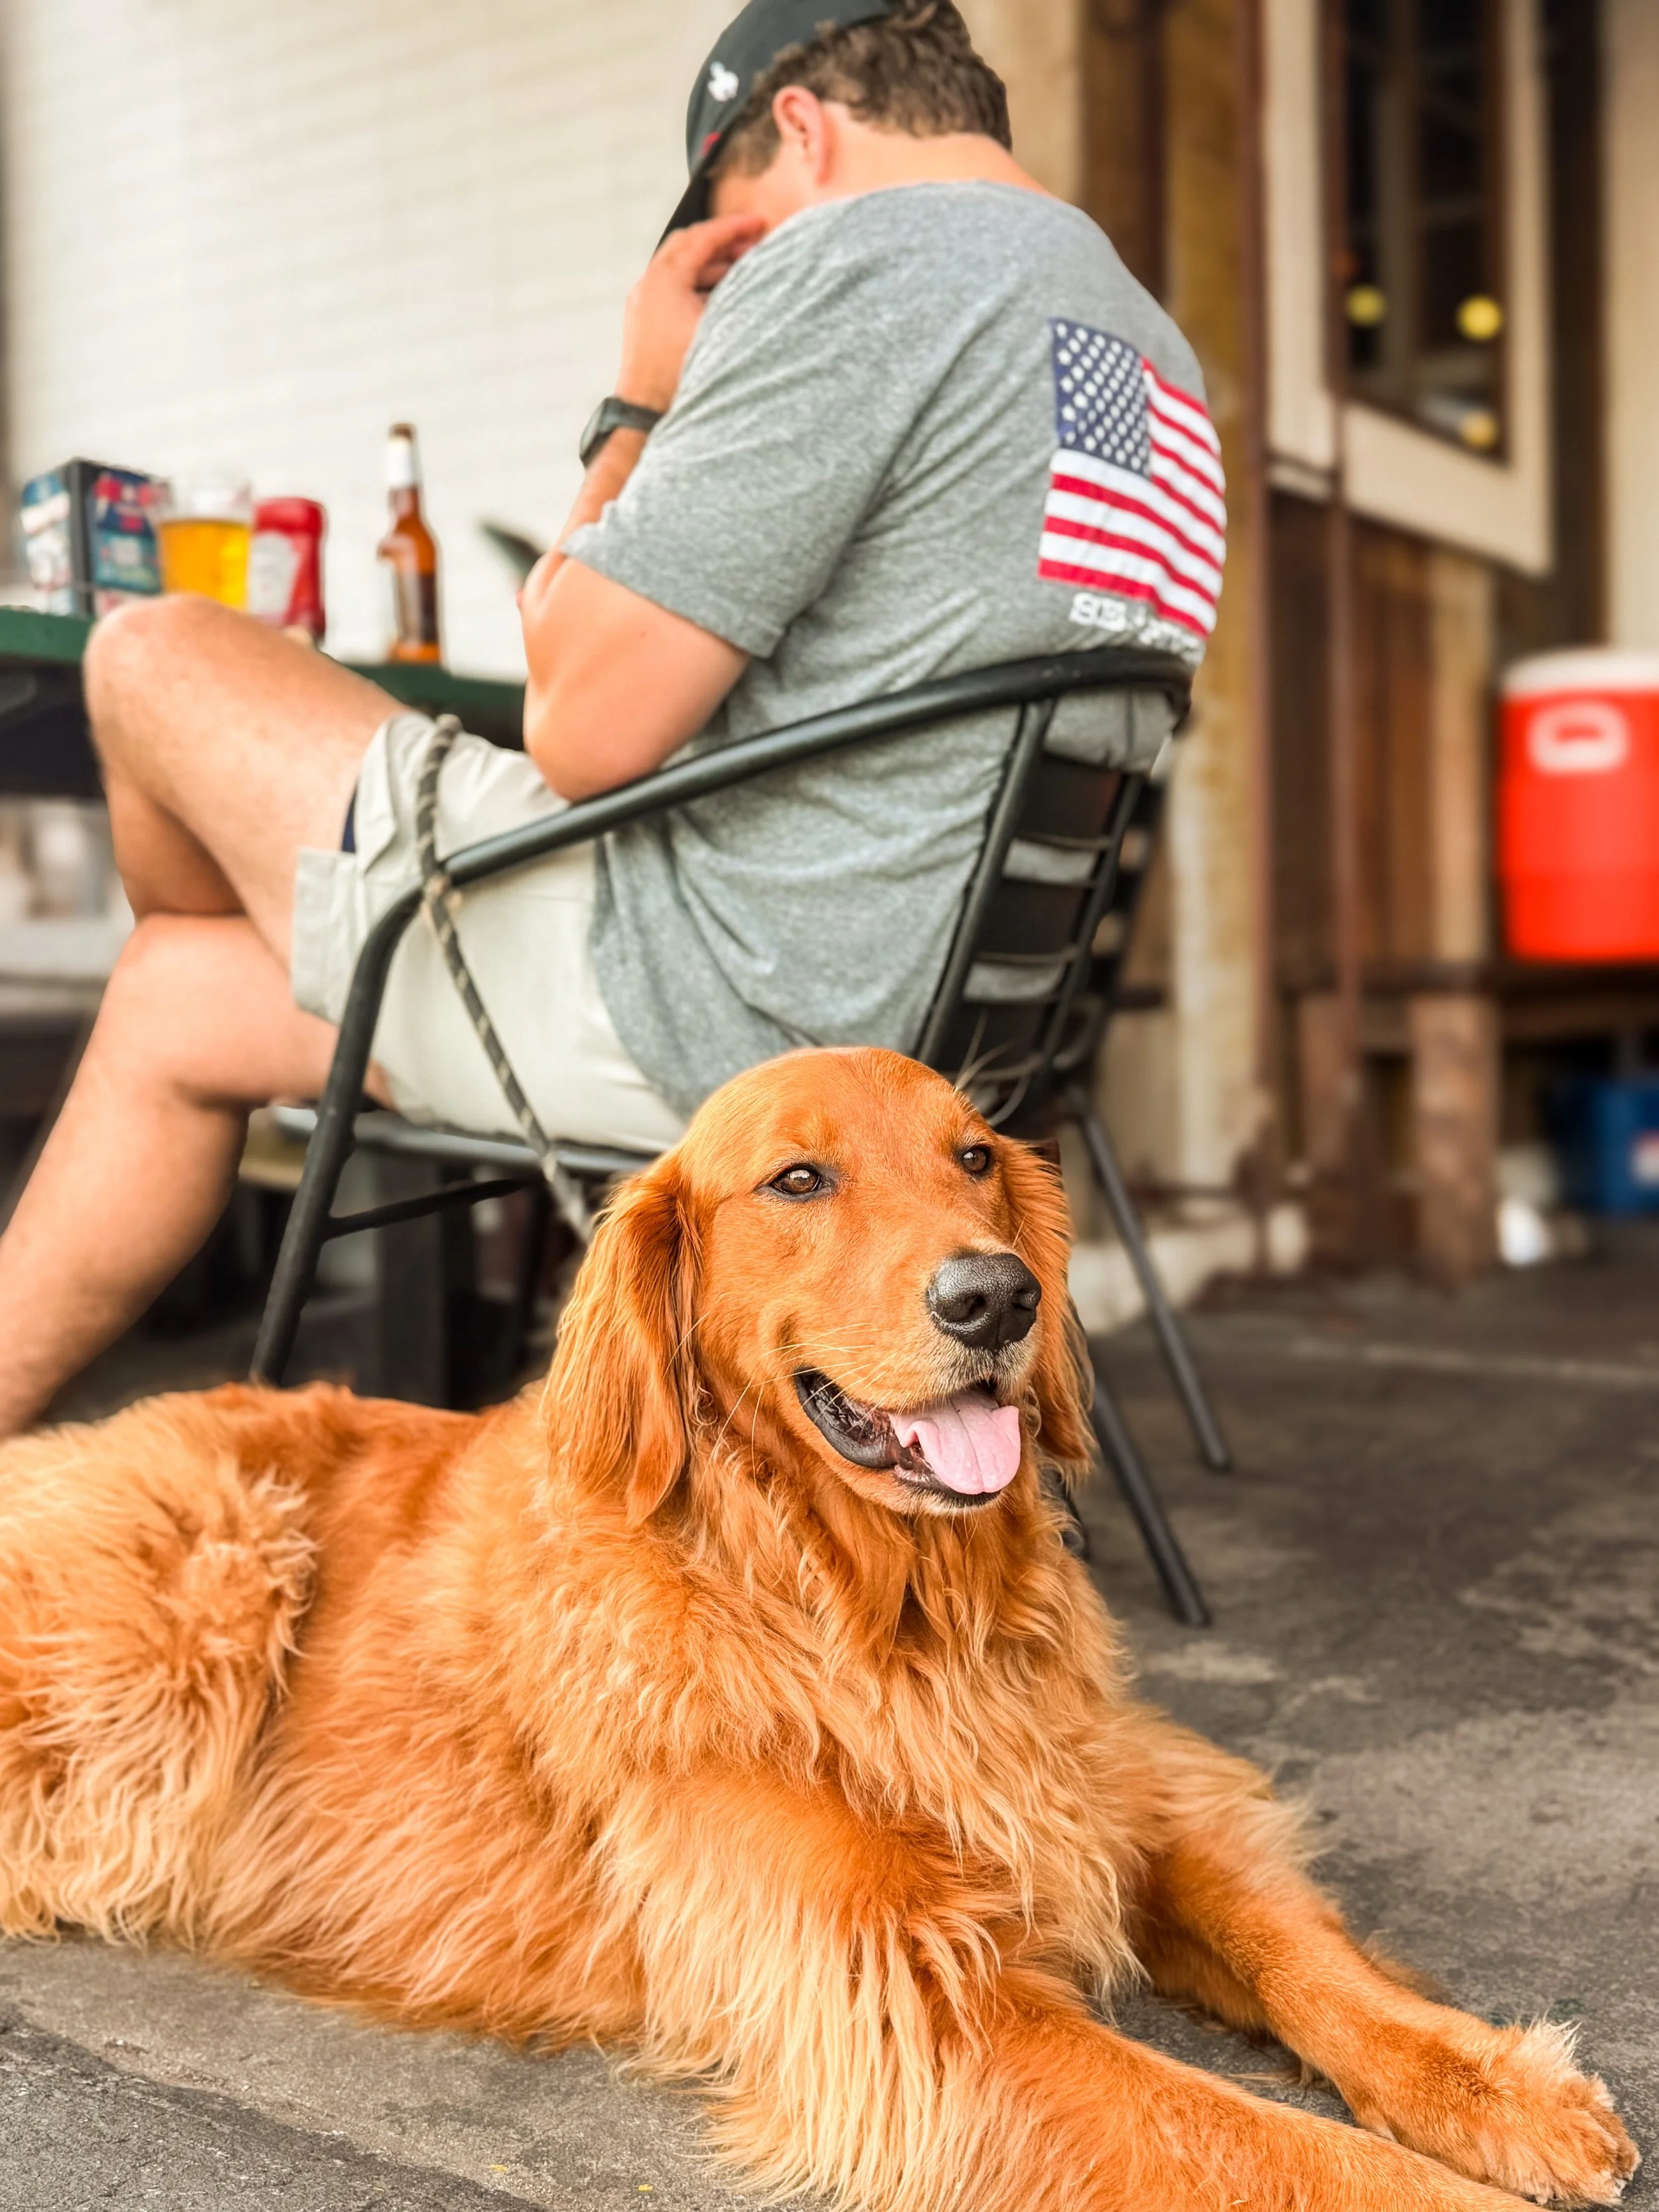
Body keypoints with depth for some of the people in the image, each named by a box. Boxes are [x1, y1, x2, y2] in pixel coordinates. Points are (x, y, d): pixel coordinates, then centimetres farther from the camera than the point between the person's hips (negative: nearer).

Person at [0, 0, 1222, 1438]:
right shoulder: (1161, 355, 16)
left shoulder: (861, 259, -14)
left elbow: (586, 727, -16)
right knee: (174, 1001, 19)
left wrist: (640, 406, -1)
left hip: (708, 1015, -10)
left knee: (154, 657, 7)